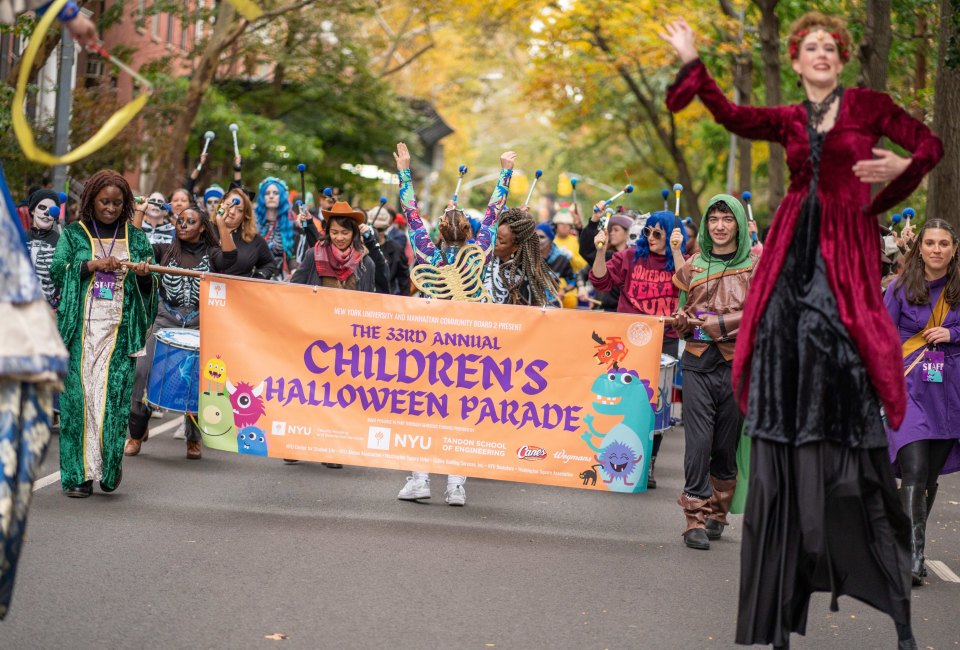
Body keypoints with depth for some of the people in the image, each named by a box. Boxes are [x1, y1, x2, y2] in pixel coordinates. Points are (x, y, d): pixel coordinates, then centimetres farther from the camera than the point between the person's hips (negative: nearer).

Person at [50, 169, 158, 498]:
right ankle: (77, 474, 0)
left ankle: (109, 467, 2)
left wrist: (144, 275, -10)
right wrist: (92, 265, -14)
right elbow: (56, 271, -2)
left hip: (119, 331, 1)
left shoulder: (137, 238, 13)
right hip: (80, 328, 0)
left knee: (114, 396, -10)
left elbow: (149, 290, 12)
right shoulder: (74, 234, 10)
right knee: (78, 396, -4)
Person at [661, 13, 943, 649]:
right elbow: (732, 115, 1)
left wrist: (898, 169, -10)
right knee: (784, 356, -1)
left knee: (841, 378, -9)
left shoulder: (868, 105, 7)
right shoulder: (788, 120, 15)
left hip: (845, 251, -3)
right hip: (793, 250, 3)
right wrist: (693, 62, -2)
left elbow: (931, 144, 6)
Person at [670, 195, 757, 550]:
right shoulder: (692, 266, 13)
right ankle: (696, 518, -5)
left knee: (727, 444, 5)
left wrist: (720, 323, -16)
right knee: (698, 441, -8)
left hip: (738, 363, -1)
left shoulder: (755, 267, 5)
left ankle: (717, 513, 19)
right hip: (698, 361, 1)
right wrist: (683, 322, -5)